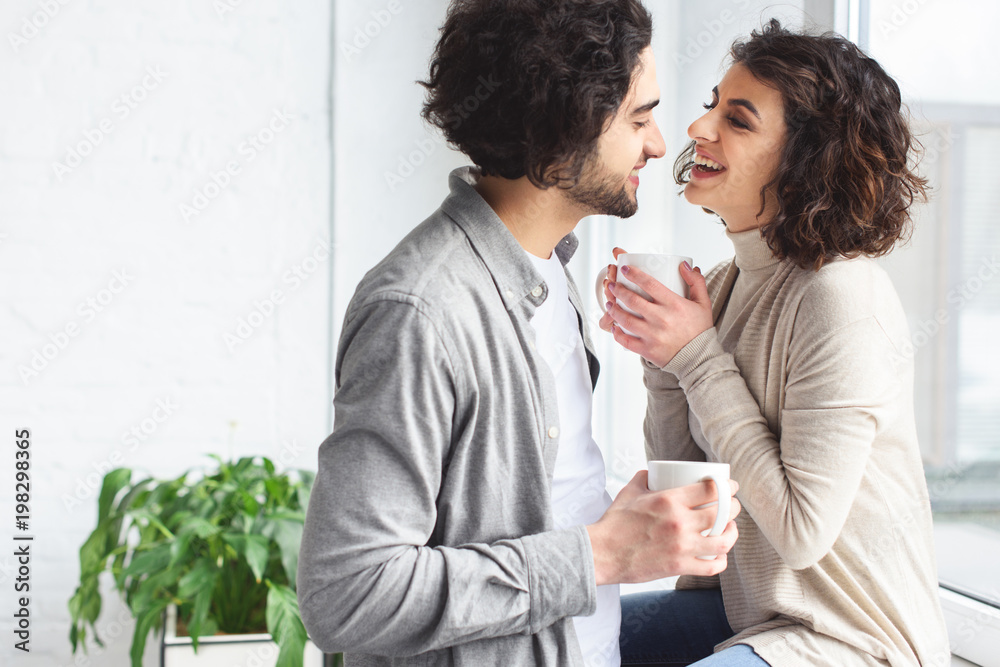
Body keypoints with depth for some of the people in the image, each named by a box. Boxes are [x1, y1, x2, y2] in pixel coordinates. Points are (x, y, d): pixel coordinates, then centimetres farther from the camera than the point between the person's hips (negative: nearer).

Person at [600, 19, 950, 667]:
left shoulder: (842, 299, -23)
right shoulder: (727, 283, 0)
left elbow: (801, 530, -24)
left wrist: (700, 358, -22)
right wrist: (660, 358, -10)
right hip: (743, 606, 8)